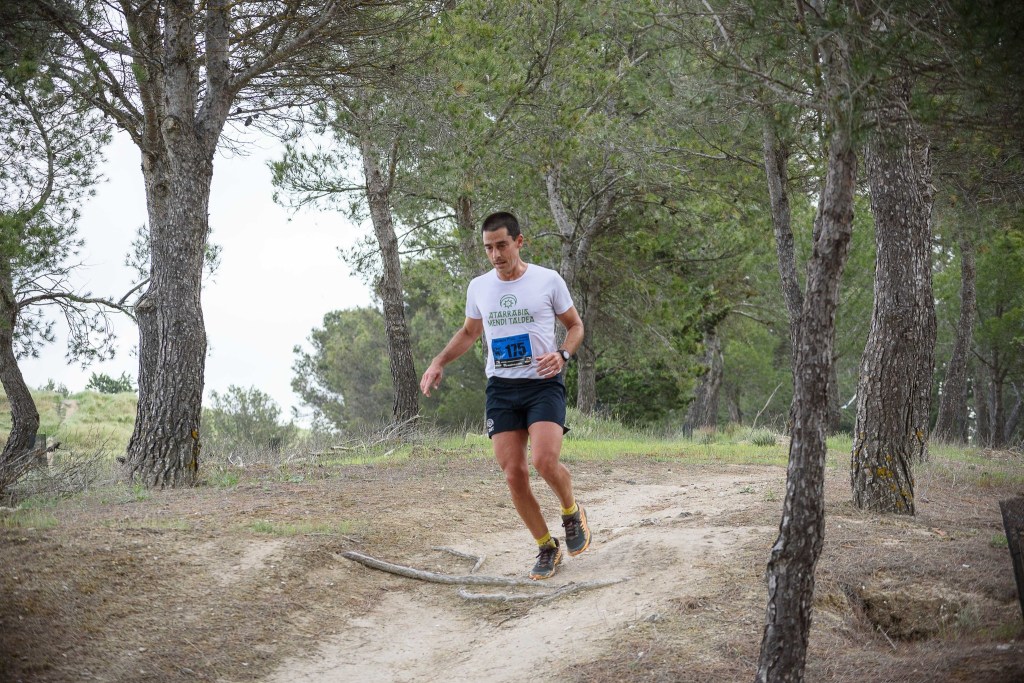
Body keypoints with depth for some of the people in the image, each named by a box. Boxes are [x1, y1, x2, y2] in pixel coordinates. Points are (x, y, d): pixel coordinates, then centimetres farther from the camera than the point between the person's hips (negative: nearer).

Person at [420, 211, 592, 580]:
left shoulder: (548, 280, -3)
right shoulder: (478, 287, 8)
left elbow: (575, 325, 8)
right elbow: (469, 332, 24)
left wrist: (562, 354, -12)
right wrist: (439, 362, 10)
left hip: (544, 384, -4)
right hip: (501, 387, 4)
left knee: (545, 460, -23)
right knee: (514, 474, -4)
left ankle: (572, 512, 9)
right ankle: (546, 547, 14)